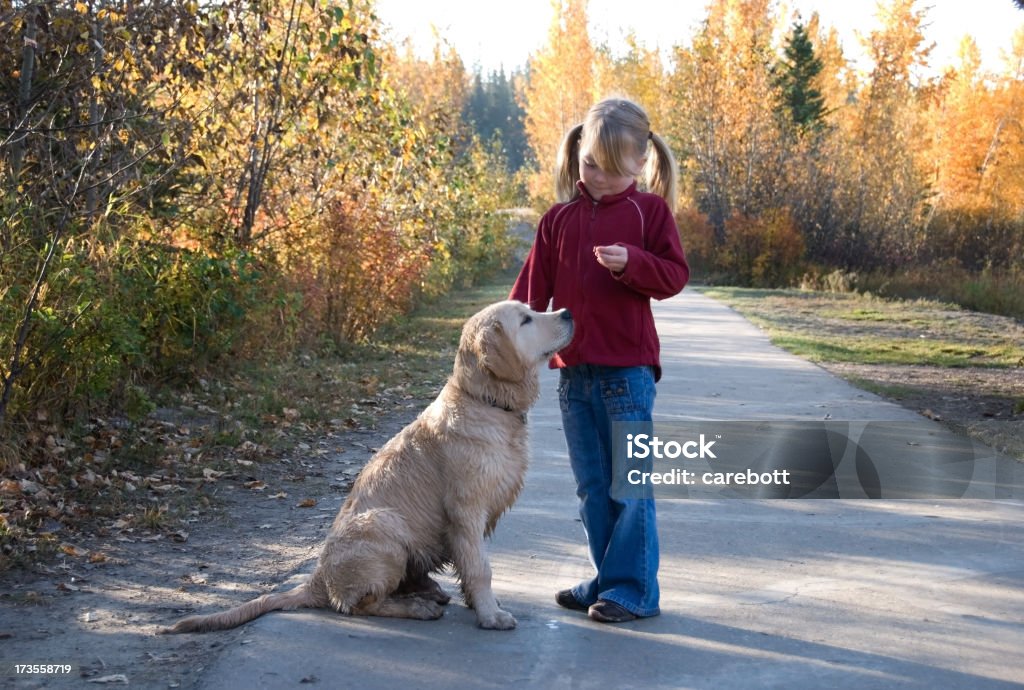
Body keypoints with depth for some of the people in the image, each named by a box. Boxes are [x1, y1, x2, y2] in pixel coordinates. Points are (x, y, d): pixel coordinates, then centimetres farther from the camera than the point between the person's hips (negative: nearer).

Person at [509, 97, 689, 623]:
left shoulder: (649, 210, 0)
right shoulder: (559, 219, 10)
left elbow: (674, 275, -4)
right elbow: (533, 287, 9)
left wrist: (632, 262, -21)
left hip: (628, 368, -5)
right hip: (573, 370, 5)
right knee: (591, 487, 11)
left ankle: (633, 588, 7)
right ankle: (608, 579, 23)